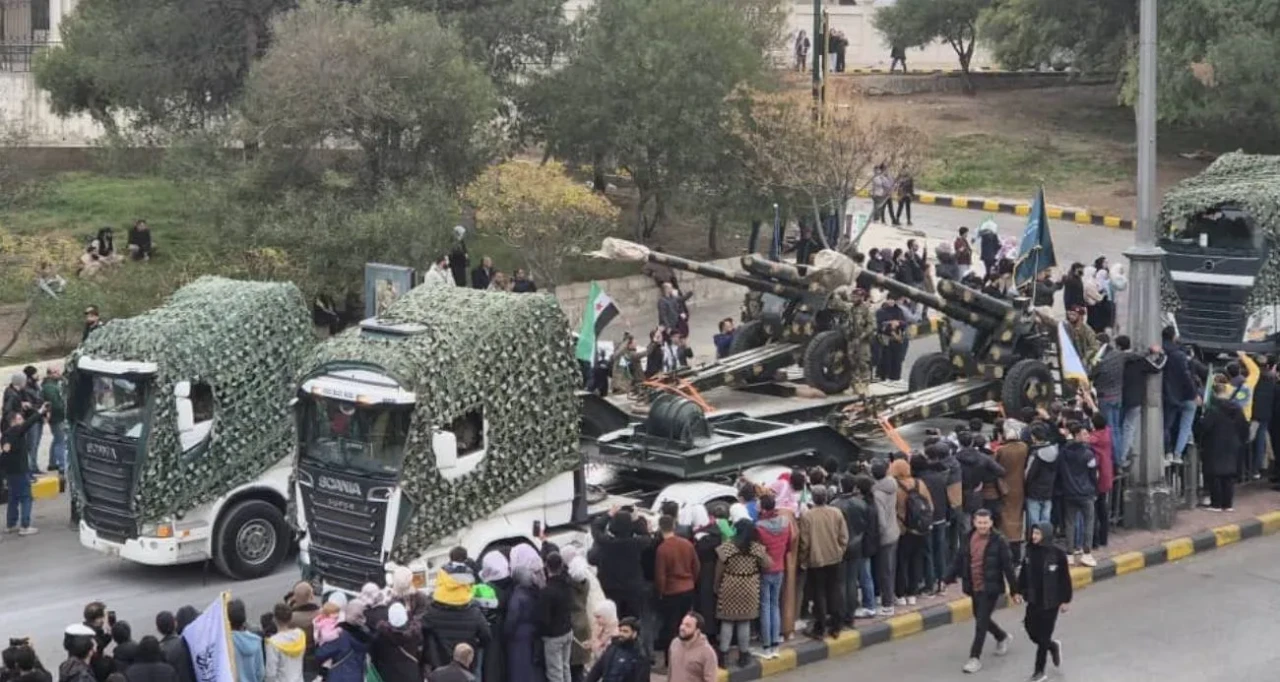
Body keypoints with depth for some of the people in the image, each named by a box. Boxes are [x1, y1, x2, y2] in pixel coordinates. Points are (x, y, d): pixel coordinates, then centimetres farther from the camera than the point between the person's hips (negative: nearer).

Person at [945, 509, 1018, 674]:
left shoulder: (998, 541, -12)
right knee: (981, 619, 20)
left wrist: (1014, 590, -9)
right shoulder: (968, 539, 3)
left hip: (990, 588, -6)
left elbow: (1008, 567, -10)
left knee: (981, 623, -6)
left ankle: (975, 658, 1)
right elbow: (959, 561, 9)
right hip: (974, 588, 6)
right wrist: (949, 579, 5)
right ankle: (1002, 637, 46)